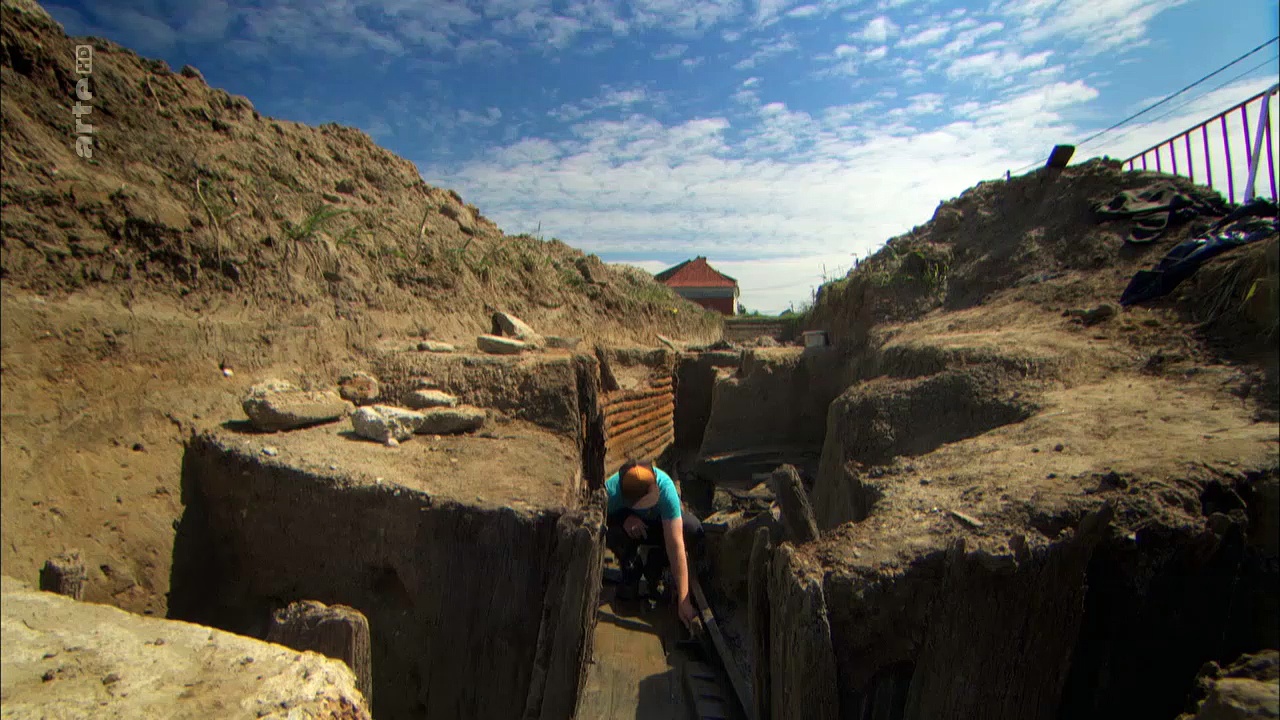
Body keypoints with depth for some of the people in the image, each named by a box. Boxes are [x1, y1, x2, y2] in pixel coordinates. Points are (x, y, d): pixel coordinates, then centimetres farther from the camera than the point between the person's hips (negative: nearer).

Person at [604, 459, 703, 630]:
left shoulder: (665, 486, -38)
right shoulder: (611, 490, -36)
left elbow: (676, 545, -38)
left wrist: (683, 599, -39)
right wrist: (624, 519, -37)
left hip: (660, 522, 1)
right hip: (627, 522, 0)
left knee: (694, 530, -31)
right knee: (612, 532, -37)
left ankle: (655, 565, 0)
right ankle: (630, 566, -1)